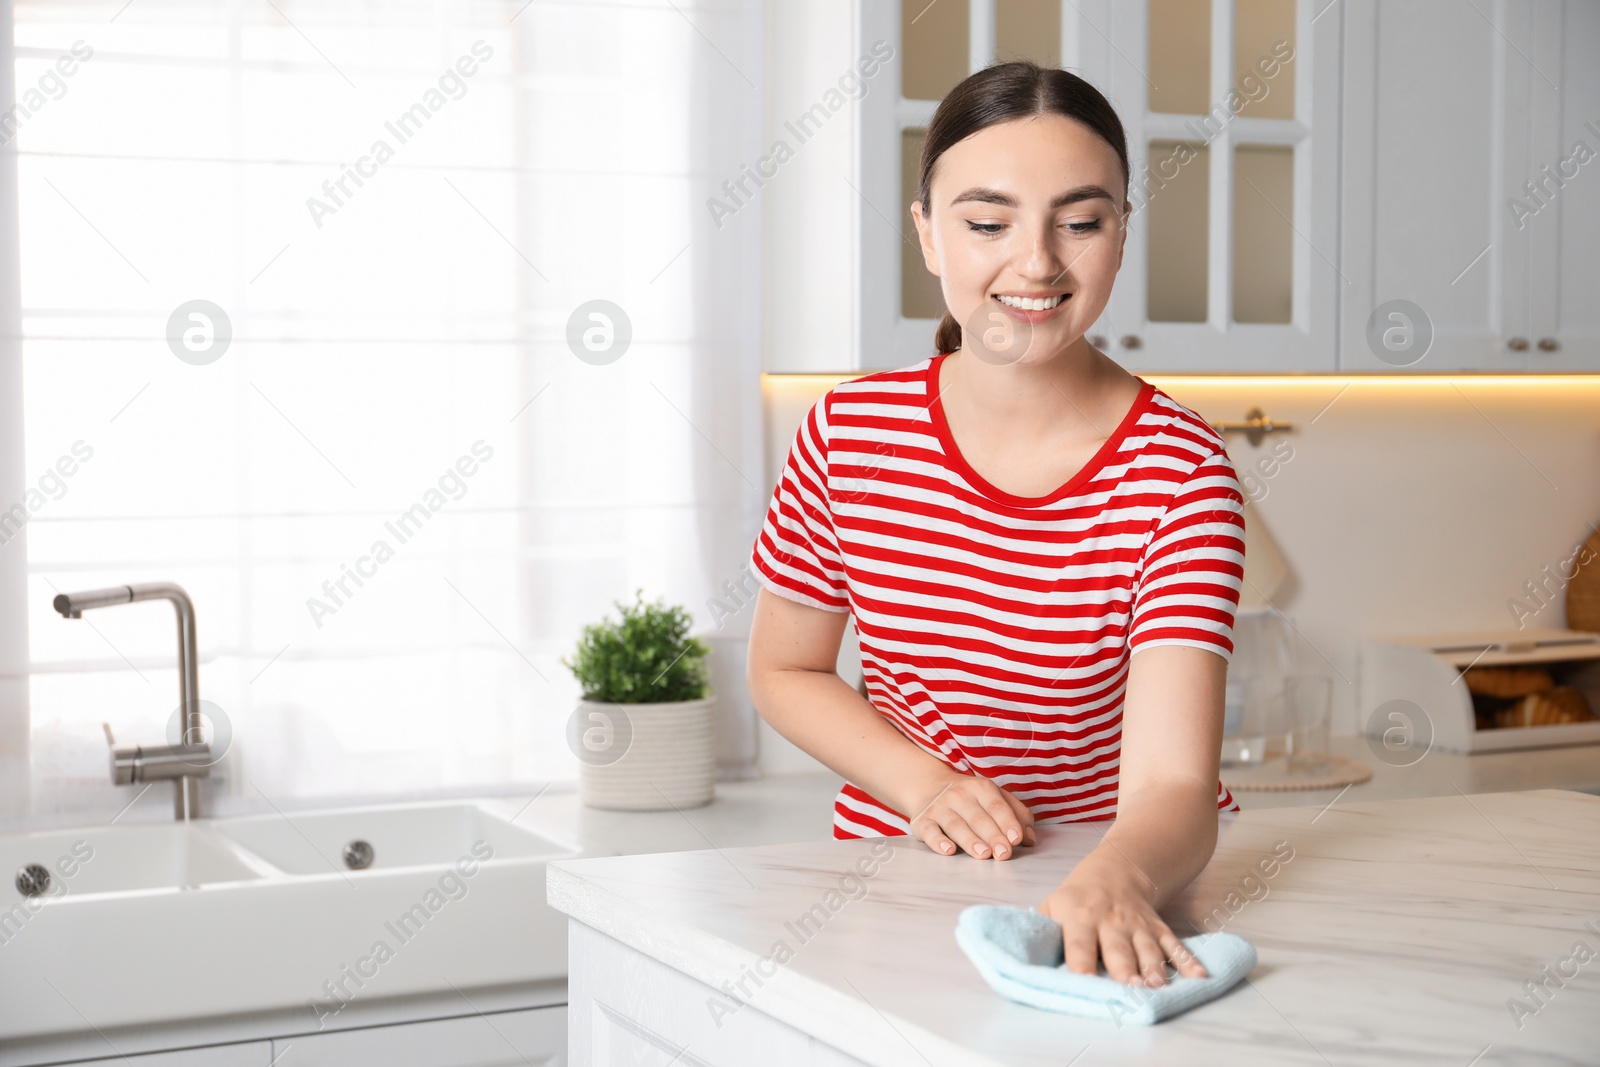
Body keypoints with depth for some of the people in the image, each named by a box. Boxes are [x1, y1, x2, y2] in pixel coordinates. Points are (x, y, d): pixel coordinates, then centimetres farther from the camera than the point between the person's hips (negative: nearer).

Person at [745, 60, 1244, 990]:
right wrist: (924, 784, -10)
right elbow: (785, 671, 7)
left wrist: (1115, 884, -45)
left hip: (1127, 880, -1)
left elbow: (1172, 782, -23)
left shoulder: (1180, 472, -14)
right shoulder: (850, 432, -7)